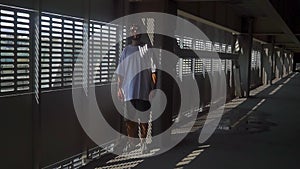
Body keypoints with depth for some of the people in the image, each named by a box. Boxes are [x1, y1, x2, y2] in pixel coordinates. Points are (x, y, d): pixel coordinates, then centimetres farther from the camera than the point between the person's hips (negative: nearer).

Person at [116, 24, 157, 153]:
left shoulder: (147, 49, 2)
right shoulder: (126, 50, 9)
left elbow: (153, 69, -2)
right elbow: (120, 72, 11)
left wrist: (154, 86, -9)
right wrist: (119, 88, 6)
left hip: (144, 89, -2)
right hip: (129, 88, 2)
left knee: (144, 115, 4)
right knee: (129, 116, 4)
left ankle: (143, 141, 15)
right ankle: (131, 142, 14)